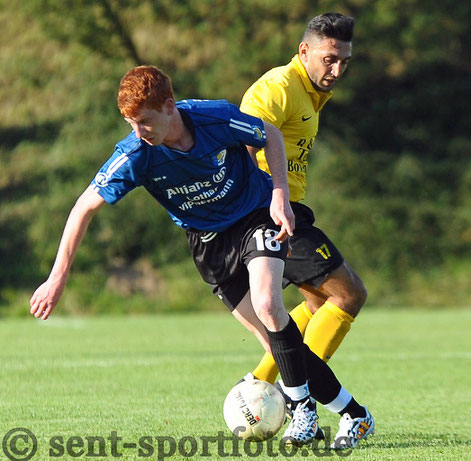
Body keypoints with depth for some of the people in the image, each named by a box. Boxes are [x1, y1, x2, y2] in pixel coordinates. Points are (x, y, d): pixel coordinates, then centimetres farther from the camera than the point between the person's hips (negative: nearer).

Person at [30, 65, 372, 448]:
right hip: (207, 241, 2)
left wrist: (281, 195, -16)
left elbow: (270, 136, -4)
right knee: (272, 335, -4)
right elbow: (86, 207, -17)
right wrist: (58, 279, -19)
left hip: (257, 218, -2)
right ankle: (352, 412, 8)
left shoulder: (217, 117, -26)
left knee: (267, 305, -27)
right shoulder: (135, 154, -23)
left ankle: (303, 407, -10)